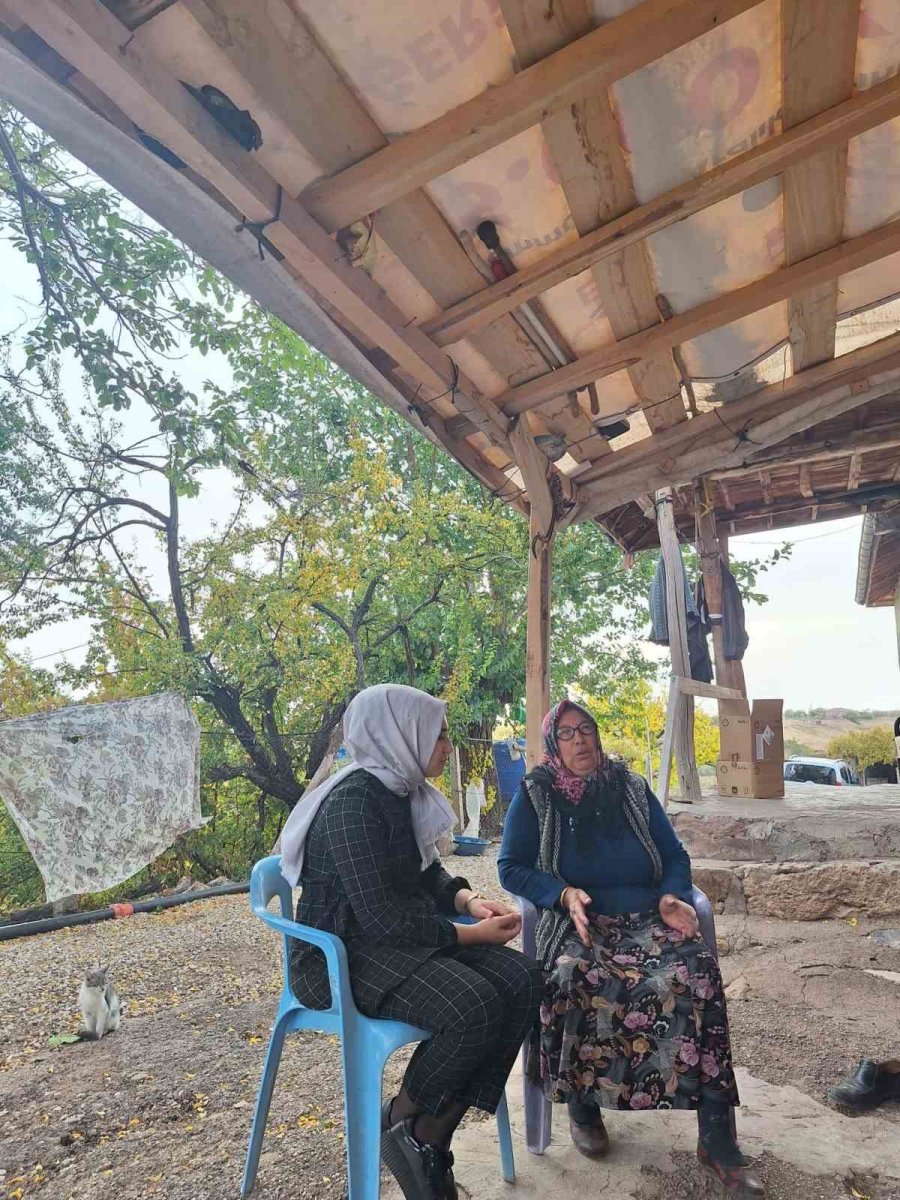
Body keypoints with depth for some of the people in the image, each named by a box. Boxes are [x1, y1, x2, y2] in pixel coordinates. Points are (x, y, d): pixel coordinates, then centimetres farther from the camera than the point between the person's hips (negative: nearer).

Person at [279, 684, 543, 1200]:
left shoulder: (405, 792, 6)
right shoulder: (354, 802, -22)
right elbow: (383, 920, -24)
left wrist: (468, 899, -2)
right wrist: (471, 934, -16)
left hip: (405, 935, 9)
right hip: (345, 954, -9)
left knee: (523, 981, -10)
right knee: (473, 1006, -29)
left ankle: (432, 1137, -1)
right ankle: (401, 1124, 0)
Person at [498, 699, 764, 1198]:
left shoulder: (632, 789, 13)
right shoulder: (535, 795, 6)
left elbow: (675, 856, 16)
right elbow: (511, 866, 3)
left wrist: (671, 897, -6)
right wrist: (563, 894, -13)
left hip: (647, 917, 2)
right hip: (578, 922, -2)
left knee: (697, 971, -27)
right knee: (572, 976, -34)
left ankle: (717, 1137, -17)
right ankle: (581, 1103, -8)